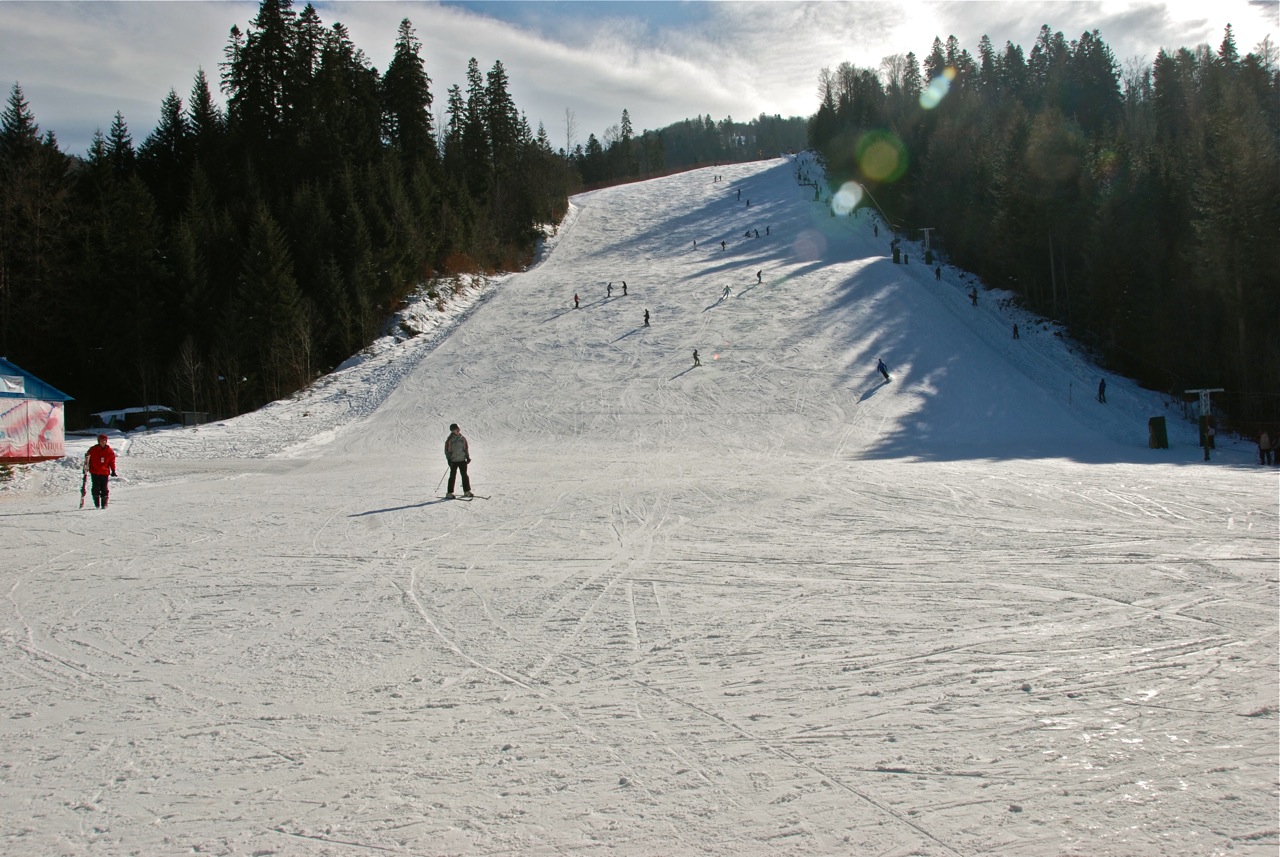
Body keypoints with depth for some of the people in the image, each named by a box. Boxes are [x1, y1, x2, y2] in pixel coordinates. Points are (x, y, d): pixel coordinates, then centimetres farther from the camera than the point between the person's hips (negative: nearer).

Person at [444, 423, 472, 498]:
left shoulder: (462, 438, 6)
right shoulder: (449, 440, -5)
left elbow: (466, 448, 14)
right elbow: (447, 451, -3)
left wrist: (468, 457, 8)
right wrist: (449, 460, -9)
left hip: (462, 460, 4)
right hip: (453, 461, -4)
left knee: (465, 476, 6)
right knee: (452, 477, -2)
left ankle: (467, 491, 15)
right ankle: (449, 493, 3)